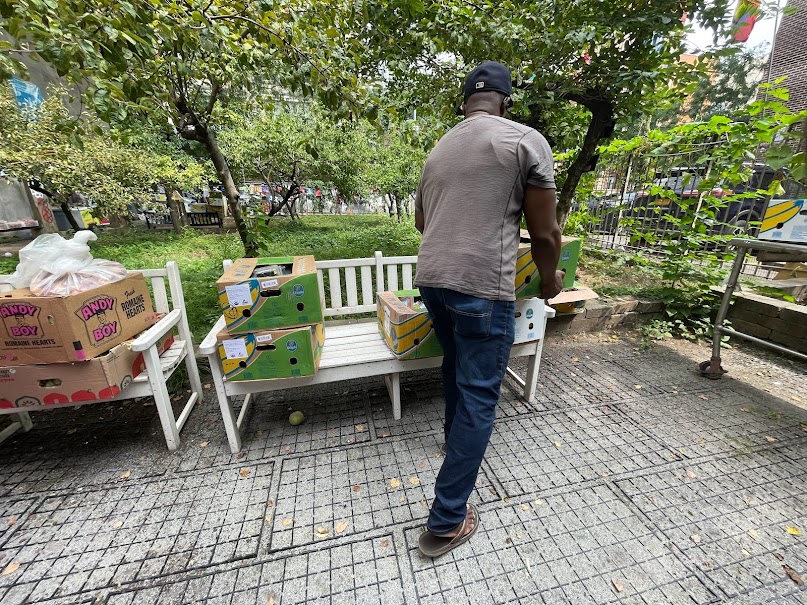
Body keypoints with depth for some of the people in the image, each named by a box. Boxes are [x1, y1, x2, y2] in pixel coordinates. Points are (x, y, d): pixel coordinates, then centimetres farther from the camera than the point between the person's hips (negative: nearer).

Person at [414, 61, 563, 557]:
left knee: (456, 367, 28)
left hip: (431, 279, 7)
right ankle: (446, 522, 17)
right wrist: (550, 278, 16)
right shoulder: (526, 140, 0)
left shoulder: (438, 149, 19)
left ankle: (456, 437, 53)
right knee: (479, 397, 4)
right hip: (482, 287, -7)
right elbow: (545, 232, -3)